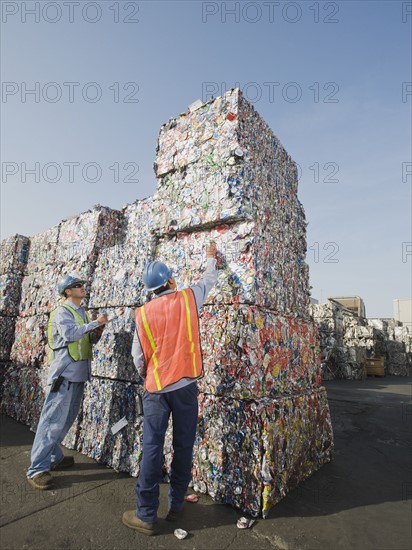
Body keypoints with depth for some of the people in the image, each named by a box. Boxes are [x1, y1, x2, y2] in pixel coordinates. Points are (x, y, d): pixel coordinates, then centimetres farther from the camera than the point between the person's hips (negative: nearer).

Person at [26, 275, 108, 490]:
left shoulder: (83, 313, 15)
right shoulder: (62, 312, -10)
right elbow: (71, 333, -27)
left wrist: (97, 333, -2)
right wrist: (96, 322, -22)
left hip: (78, 374, 9)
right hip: (64, 373, -9)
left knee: (67, 419, 16)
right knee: (53, 420, -5)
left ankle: (54, 457, 29)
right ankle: (37, 469, 4)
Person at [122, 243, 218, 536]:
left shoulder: (143, 314, -2)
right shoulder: (188, 299, -4)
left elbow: (138, 358, 2)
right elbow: (209, 280, 15)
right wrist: (211, 258, 33)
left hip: (156, 387, 0)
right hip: (185, 384, 0)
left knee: (152, 448, 9)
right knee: (183, 446, 14)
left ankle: (146, 515, 19)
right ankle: (176, 506, 29)